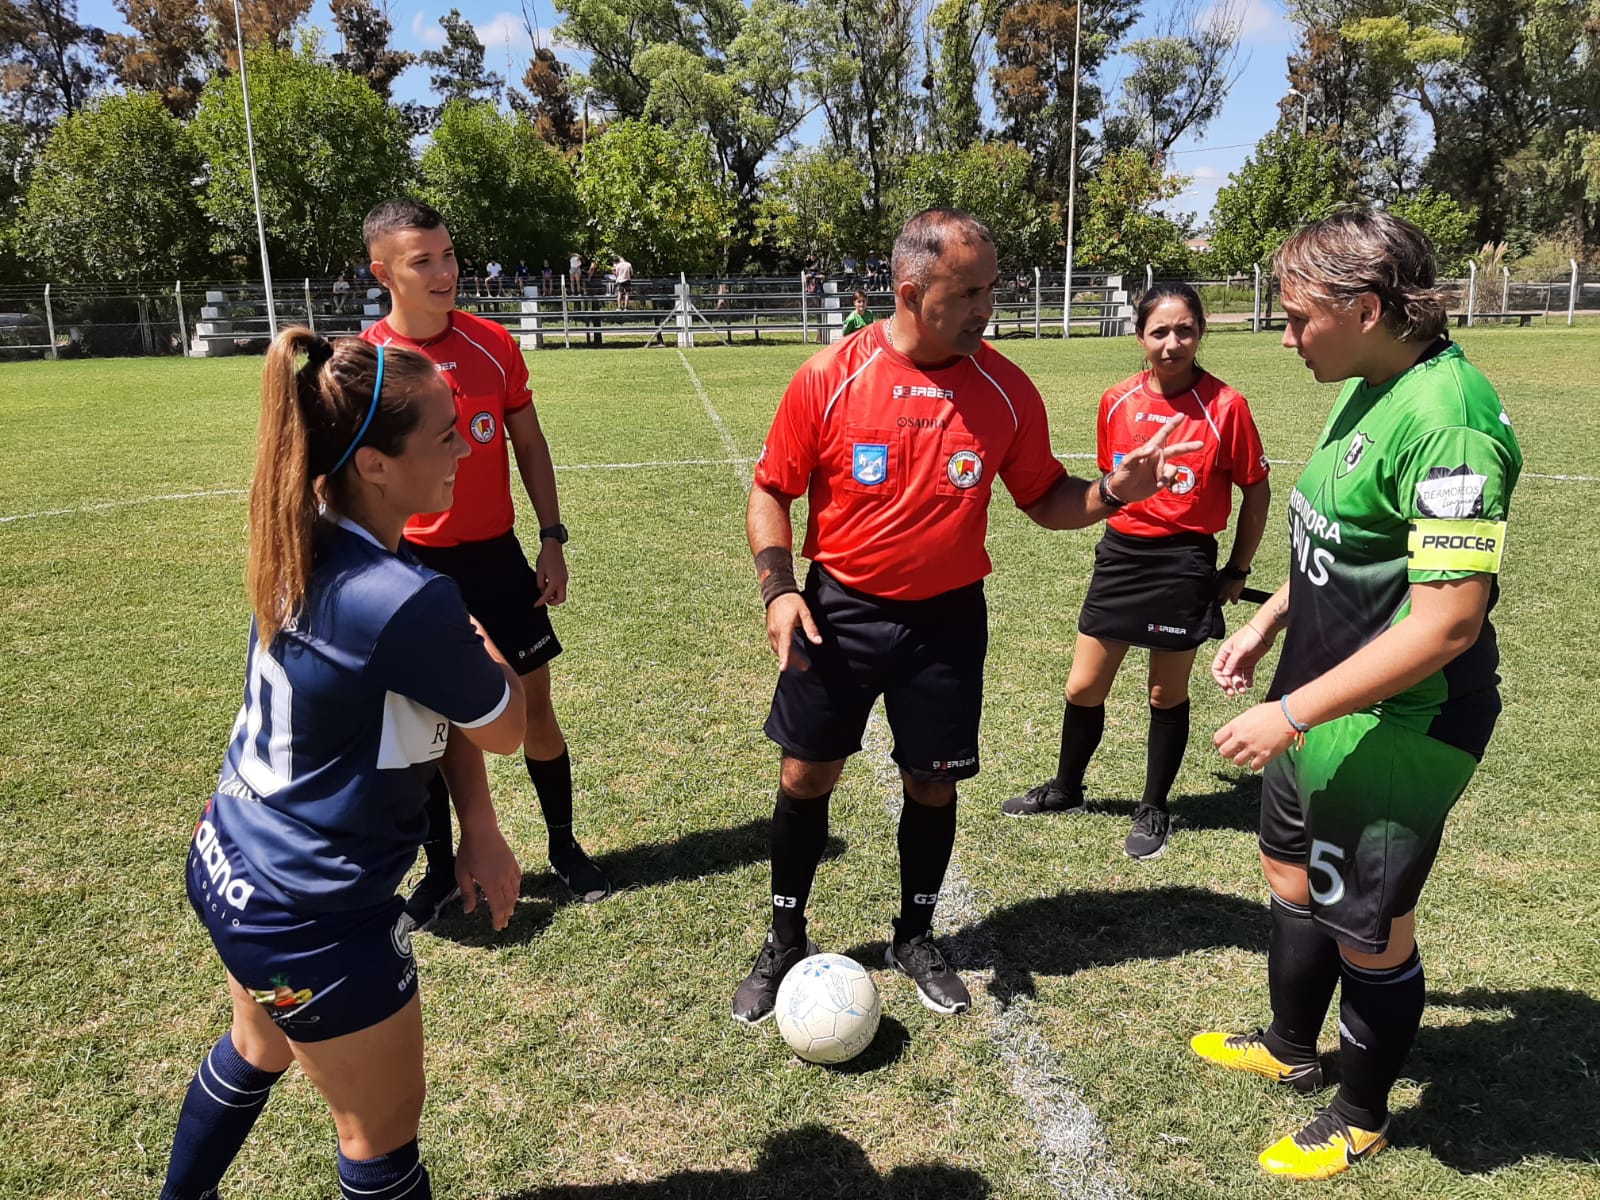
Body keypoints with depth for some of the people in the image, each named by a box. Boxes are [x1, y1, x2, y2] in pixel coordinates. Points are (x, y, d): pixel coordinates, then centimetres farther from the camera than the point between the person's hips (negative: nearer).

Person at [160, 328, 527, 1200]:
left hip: (230, 864, 9)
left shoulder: (307, 543, -5)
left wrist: (477, 824, -1)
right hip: (310, 915, -9)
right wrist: (479, 645, 3)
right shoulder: (405, 603, -33)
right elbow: (503, 728, -14)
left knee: (259, 1049, 36)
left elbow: (438, 701, 1)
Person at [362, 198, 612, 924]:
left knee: (534, 708, 8)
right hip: (414, 564, -1)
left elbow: (529, 445, 7)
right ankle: (441, 871, 29)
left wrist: (552, 538, 2)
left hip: (497, 557, 2)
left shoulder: (494, 344, -2)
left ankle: (565, 848, 29)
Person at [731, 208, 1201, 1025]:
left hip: (947, 619, 2)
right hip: (838, 612, -1)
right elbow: (771, 492, -2)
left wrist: (1113, 494, -13)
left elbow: (1044, 497, 7)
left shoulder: (1005, 391, -4)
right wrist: (778, 589, -15)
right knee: (806, 777, 6)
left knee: (933, 784, 10)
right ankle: (785, 943, 30)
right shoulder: (829, 378, -10)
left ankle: (915, 939, 35)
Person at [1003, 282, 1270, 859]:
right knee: (1082, 689, 11)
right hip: (1119, 555, 4)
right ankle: (1066, 789, 34)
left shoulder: (1225, 406, -11)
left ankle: (1154, 811, 28)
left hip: (1184, 564, -4)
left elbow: (1256, 490, -2)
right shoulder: (1116, 401, 0)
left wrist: (1238, 570, 1)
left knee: (1167, 695, 9)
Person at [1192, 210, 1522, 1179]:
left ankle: (1362, 1120, 37)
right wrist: (1267, 624, 13)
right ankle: (1290, 1050, 49)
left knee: (1369, 933, 11)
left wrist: (1292, 715, -25)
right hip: (1322, 709, 9)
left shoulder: (1446, 420, -26)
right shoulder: (1366, 387, 3)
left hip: (1392, 733, -9)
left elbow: (1446, 622, -28)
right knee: (1294, 879, 24)